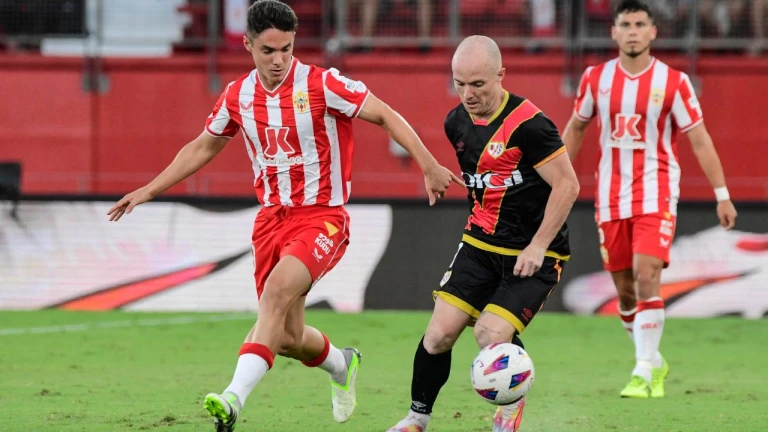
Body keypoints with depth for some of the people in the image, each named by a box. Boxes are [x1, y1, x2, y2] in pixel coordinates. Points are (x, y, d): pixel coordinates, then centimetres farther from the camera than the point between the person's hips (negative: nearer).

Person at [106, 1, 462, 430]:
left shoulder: (321, 85, -12)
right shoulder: (238, 96, 3)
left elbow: (386, 116, -9)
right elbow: (203, 147, 19)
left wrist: (429, 166, -19)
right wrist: (148, 191, 18)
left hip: (322, 216, -5)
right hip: (272, 218, 5)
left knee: (278, 288, -32)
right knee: (288, 338, 6)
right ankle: (341, 364, 42)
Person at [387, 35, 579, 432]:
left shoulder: (527, 124, -21)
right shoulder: (457, 123, 3)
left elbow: (567, 184, -19)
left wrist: (537, 246, -19)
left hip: (533, 253, -6)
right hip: (480, 245, 6)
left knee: (491, 335, -18)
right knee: (440, 333, -4)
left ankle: (513, 400, 12)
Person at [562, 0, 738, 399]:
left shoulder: (673, 82, -6)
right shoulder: (596, 78, 3)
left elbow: (699, 140, -3)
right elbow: (576, 127, 17)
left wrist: (722, 195, -6)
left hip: (656, 194, -3)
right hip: (611, 197, 3)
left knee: (646, 276, -20)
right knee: (624, 288, 6)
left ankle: (644, 373, -18)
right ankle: (653, 363, 26)